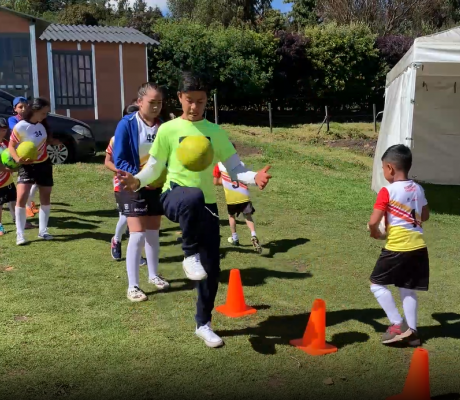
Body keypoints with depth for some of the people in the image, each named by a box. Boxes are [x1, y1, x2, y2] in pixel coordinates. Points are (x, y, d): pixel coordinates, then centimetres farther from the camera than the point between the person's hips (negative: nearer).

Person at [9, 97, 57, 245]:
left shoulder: (42, 124, -2)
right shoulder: (20, 127, -19)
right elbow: (11, 146, -15)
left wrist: (54, 142, -2)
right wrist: (18, 159, -32)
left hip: (44, 164, 6)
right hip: (27, 166, -5)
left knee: (45, 198, 9)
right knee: (21, 198, -16)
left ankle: (43, 231, 22)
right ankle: (20, 234, -7)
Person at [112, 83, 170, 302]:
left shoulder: (162, 126, 0)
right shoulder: (127, 124, -14)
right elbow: (119, 160, -15)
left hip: (157, 187, 5)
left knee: (153, 233, 16)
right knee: (137, 235, -10)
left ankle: (153, 275, 35)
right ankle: (132, 286, 0)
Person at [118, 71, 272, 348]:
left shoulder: (216, 132, 8)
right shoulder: (168, 130, 1)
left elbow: (234, 167, 4)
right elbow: (154, 167, 4)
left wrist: (254, 177, -17)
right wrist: (137, 181, -18)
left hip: (207, 204, 4)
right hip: (174, 196, -3)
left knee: (212, 268, 4)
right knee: (194, 197, -43)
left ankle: (203, 325, 24)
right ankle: (190, 256, -20)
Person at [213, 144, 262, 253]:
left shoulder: (219, 165, 0)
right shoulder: (240, 164, 1)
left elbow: (216, 182, 7)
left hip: (231, 198, 0)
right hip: (244, 195, 0)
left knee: (231, 216, 25)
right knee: (248, 216, 8)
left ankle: (235, 238, 33)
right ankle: (253, 235, -16)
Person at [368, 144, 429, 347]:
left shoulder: (388, 191, -13)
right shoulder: (418, 189, 8)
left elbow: (373, 222, -16)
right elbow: (425, 216, 20)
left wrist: (375, 233, 3)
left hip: (397, 248, -7)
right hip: (418, 247, 7)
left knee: (377, 284, 7)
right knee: (407, 289, 17)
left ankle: (398, 324, 3)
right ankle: (411, 330, 19)